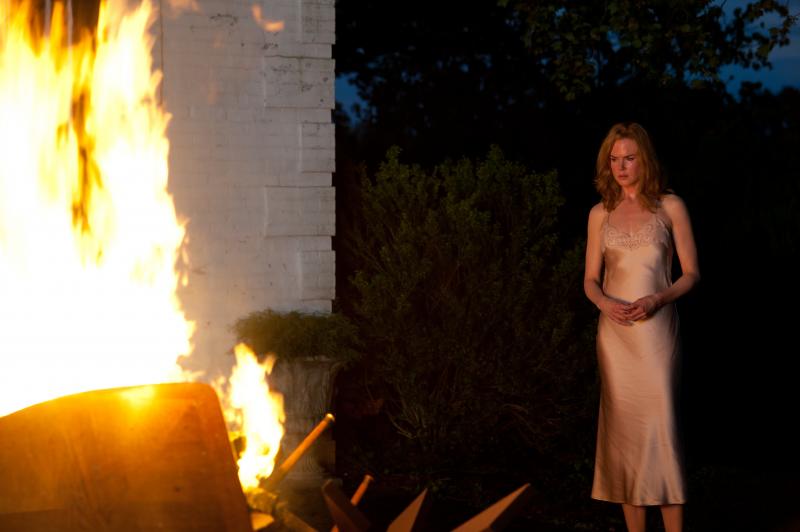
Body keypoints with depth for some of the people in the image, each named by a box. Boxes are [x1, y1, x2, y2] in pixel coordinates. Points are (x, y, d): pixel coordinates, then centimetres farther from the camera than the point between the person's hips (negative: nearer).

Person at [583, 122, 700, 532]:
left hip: (656, 329, -3)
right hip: (615, 332, 3)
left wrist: (658, 299, -16)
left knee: (661, 425, -10)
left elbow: (691, 273, 2)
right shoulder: (601, 214, 9)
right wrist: (605, 303, -13)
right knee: (624, 428, 2)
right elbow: (590, 280, 9)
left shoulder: (670, 207, 2)